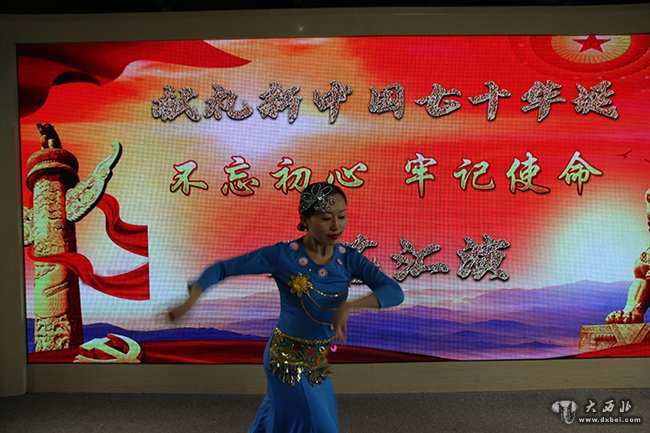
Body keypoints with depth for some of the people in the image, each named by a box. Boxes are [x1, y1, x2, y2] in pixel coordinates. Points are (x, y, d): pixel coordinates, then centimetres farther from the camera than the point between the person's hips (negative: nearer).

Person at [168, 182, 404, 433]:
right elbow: (223, 268, -16)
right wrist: (190, 300, -31)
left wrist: (349, 306, -39)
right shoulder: (282, 255, -22)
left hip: (319, 357, 5)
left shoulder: (349, 258, -12)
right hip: (288, 358, -5)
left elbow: (395, 292, -24)